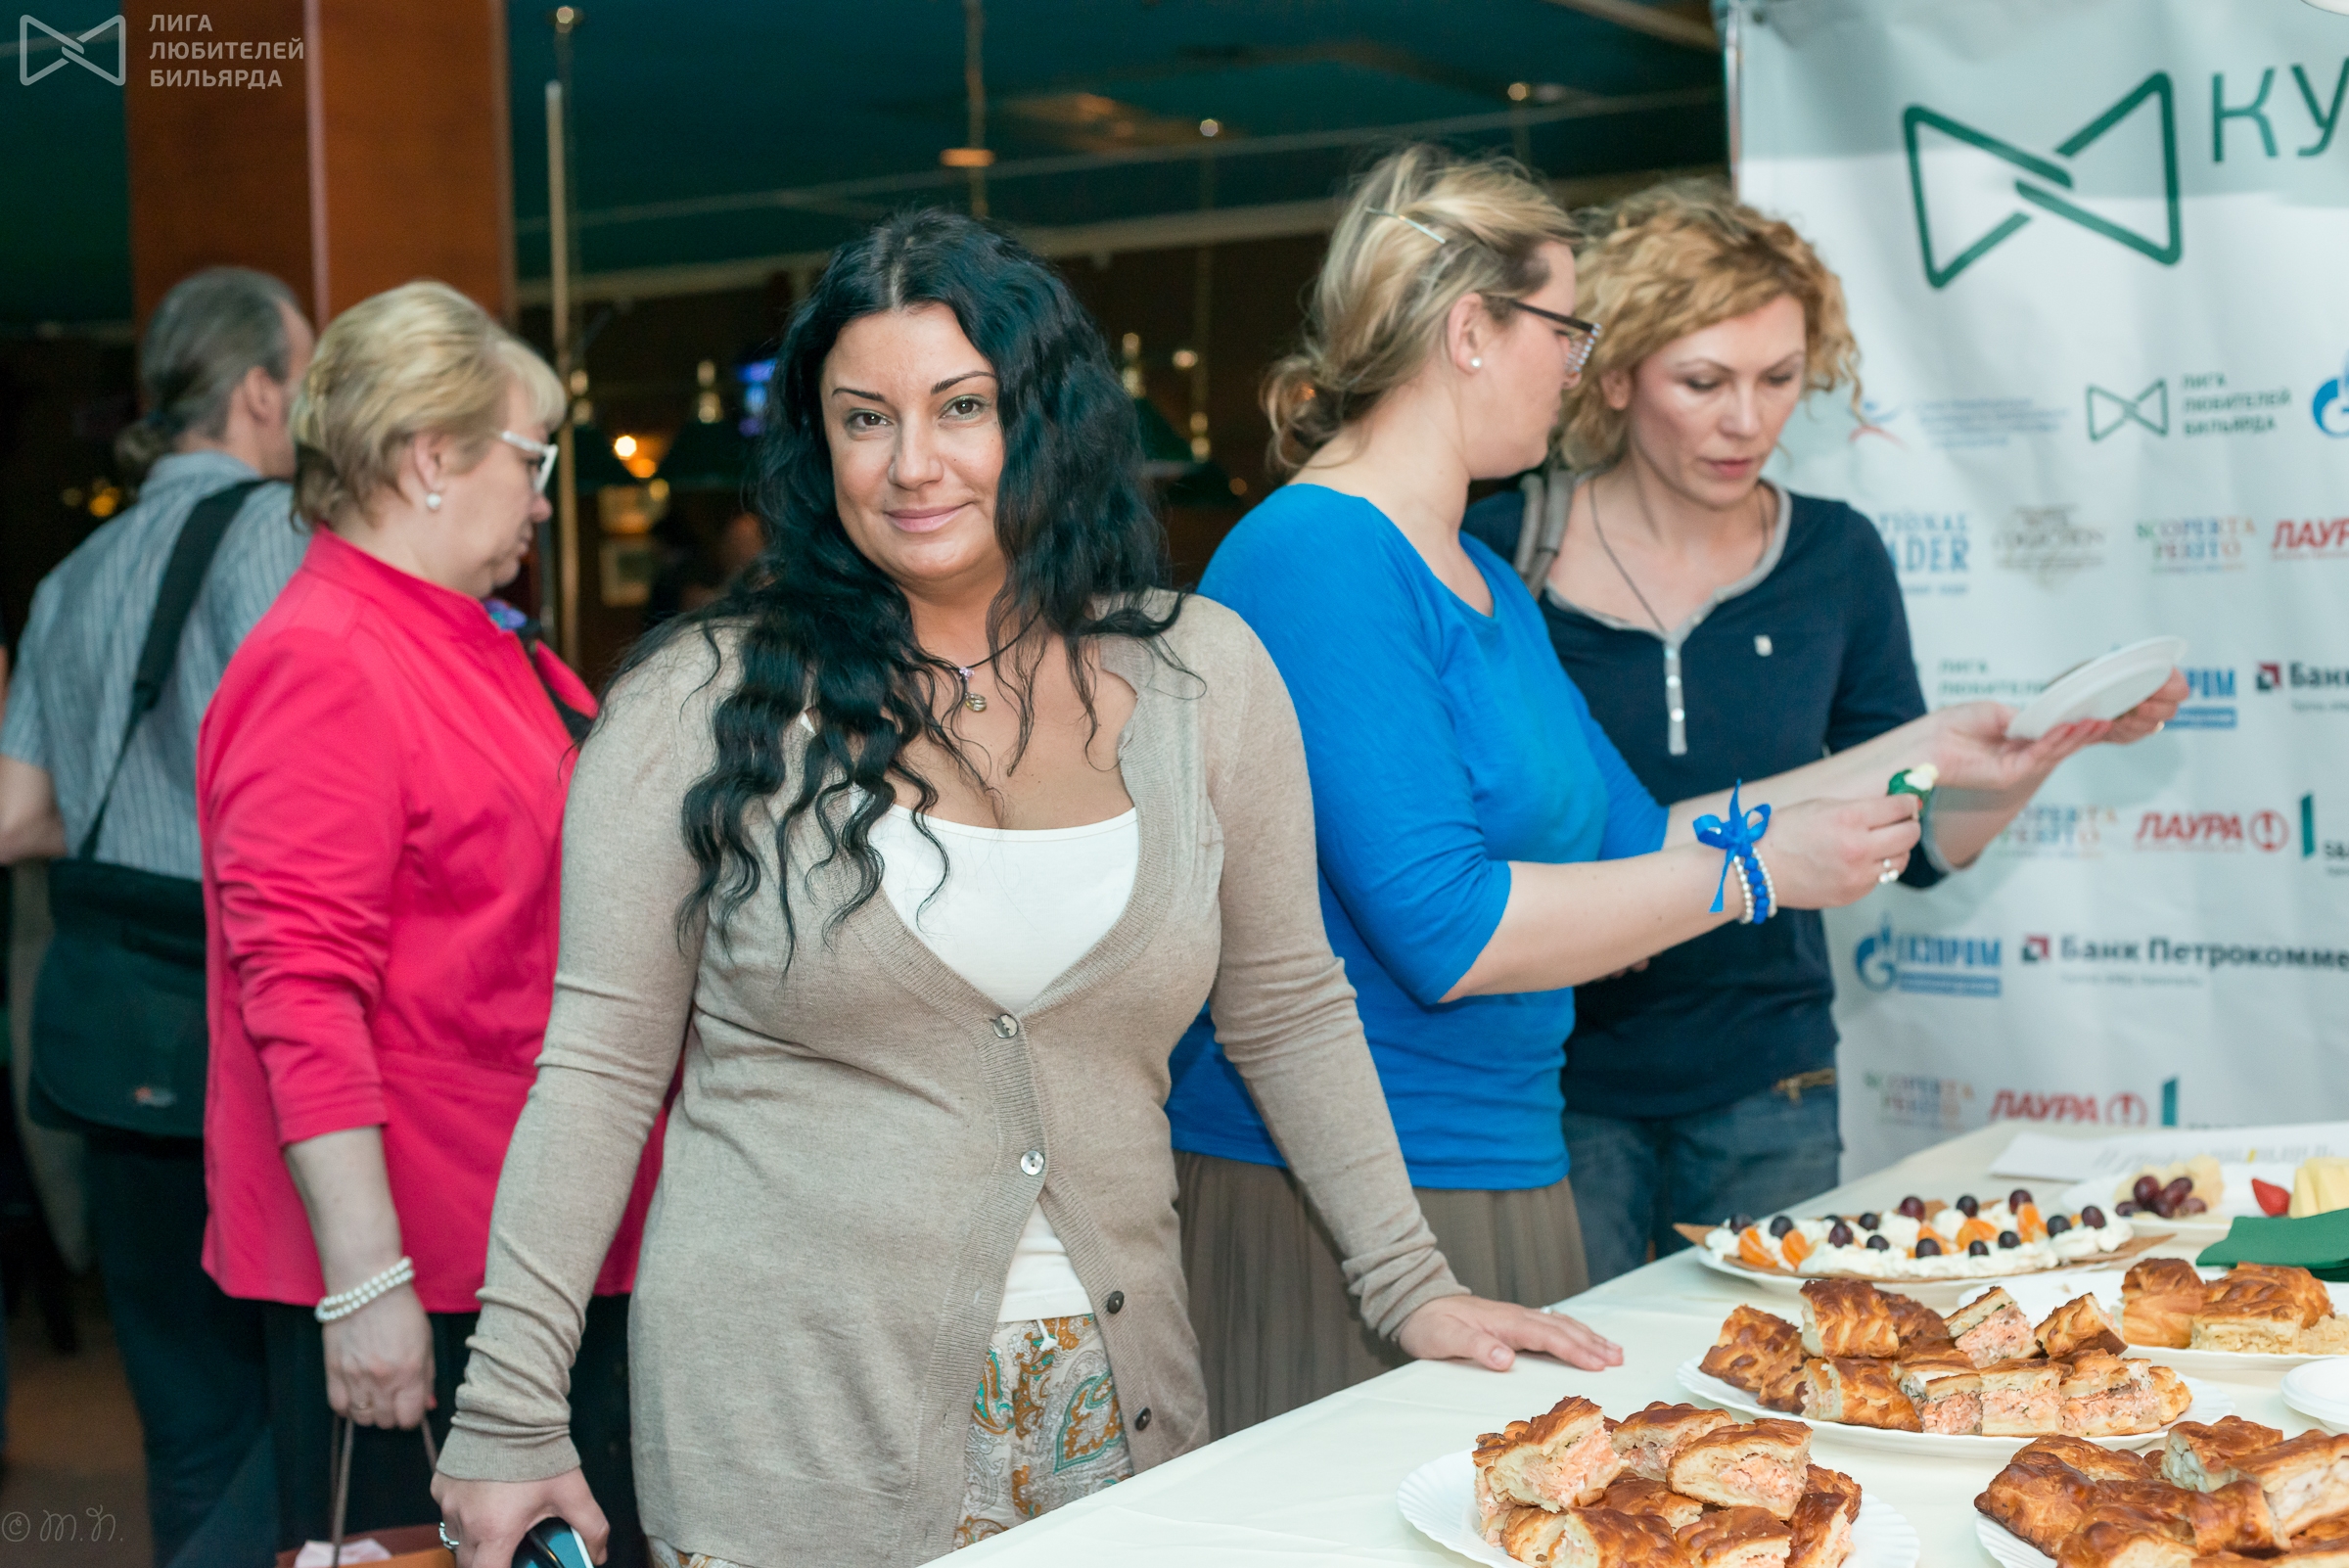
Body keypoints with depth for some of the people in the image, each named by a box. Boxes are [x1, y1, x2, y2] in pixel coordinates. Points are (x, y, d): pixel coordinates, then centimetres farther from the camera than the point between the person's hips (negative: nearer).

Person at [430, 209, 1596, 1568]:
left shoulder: (1205, 678, 1)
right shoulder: (712, 702, -8)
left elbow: (1290, 1011, 9)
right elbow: (599, 1067, -5)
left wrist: (1410, 1286, 8)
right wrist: (511, 1413, -7)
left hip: (1108, 1402, 3)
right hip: (788, 1425, -3)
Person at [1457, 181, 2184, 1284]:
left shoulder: (1834, 560, 1)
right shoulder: (1499, 556, -8)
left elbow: (1918, 846, 5)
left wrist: (2048, 746, -12)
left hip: (1766, 1097, 3)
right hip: (1559, 1088, -3)